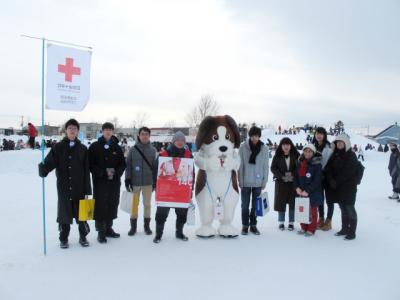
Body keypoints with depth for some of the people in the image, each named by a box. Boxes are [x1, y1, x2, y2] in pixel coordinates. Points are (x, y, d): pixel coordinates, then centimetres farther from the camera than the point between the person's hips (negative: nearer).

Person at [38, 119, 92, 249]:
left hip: (79, 188, 1)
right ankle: (64, 238, 22)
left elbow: (86, 171, 2)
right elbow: (49, 162, -6)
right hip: (63, 187, 0)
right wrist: (43, 169, -30)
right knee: (64, 213, 7)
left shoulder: (83, 149, 4)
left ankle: (83, 236, 23)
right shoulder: (58, 147, 3)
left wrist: (87, 190, -1)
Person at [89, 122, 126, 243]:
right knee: (100, 205, -5)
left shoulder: (117, 147, 10)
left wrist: (116, 172, -8)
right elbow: (90, 163, -3)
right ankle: (101, 231, 4)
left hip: (114, 181, 3)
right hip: (100, 181, -3)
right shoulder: (95, 146, 1)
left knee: (112, 205, 8)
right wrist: (102, 172, -14)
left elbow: (123, 164, 11)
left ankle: (108, 228, 22)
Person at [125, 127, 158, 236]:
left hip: (148, 182, 1)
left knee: (147, 204, 10)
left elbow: (155, 166, 4)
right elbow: (128, 165, -1)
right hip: (135, 182, 0)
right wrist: (127, 180, -6)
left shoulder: (153, 150, 2)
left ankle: (147, 225, 23)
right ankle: (133, 226, 20)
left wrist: (155, 181, 1)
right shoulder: (133, 149, -1)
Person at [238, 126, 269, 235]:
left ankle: (253, 225, 25)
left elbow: (266, 166, 2)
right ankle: (245, 225, 21)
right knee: (245, 205, 8)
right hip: (246, 182, -1)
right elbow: (240, 165, -5)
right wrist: (240, 181, -6)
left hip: (258, 182, 1)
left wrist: (264, 181, 0)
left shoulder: (264, 148, -2)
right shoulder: (243, 147, -7)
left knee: (256, 205, 11)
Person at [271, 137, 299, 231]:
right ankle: (281, 222, 16)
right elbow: (273, 168, 0)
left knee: (293, 202, 2)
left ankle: (291, 223, 13)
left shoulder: (296, 155, -1)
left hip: (293, 182, 0)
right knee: (281, 202, 3)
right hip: (281, 182, 0)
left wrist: (293, 176, -14)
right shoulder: (277, 156, 0)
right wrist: (282, 176, -12)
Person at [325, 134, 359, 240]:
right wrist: (331, 180, -11)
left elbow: (348, 172, -15)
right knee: (343, 208, 14)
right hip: (336, 186, 6)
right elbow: (328, 168, 4)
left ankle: (352, 232, 3)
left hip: (349, 186, -6)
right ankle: (344, 229, 24)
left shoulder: (351, 155, -6)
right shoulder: (334, 155, 11)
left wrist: (337, 181, -15)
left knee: (349, 208, -4)